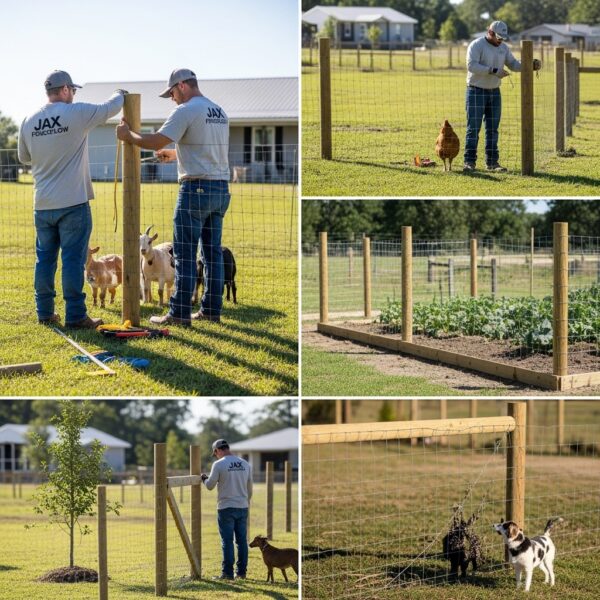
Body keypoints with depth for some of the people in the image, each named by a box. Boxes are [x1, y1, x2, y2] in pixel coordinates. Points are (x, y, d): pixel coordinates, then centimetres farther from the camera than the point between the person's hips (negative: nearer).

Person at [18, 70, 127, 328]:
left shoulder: (29, 122, 3)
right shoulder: (76, 113, -11)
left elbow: (24, 157, 17)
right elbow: (110, 108, 3)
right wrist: (120, 94, 24)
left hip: (42, 203, 5)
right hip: (73, 203, -5)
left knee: (45, 258, 12)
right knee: (73, 259, -2)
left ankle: (45, 312, 17)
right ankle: (75, 315, -1)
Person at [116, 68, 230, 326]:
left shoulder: (186, 111, -10)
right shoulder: (219, 113, 16)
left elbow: (156, 142, -16)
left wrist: (128, 135, -1)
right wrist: (174, 154, 32)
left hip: (196, 188, -8)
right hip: (221, 188, 8)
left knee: (185, 254, -4)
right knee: (213, 251, 11)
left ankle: (180, 313, -4)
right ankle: (211, 309, 13)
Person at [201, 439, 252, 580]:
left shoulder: (218, 464, -9)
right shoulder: (245, 464, 7)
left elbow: (210, 485, -4)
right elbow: (249, 488, 13)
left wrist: (205, 478, 17)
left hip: (226, 508, -5)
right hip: (243, 507, 5)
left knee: (227, 541, -1)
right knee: (242, 540, 9)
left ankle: (227, 573, -1)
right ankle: (241, 572, 13)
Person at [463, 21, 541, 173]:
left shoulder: (503, 48, 8)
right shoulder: (477, 45, -12)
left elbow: (514, 65, 11)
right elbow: (472, 65, -24)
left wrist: (531, 65, -7)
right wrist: (494, 71, -30)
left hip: (494, 92, 6)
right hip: (476, 91, -6)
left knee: (493, 129, 6)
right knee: (473, 128, -7)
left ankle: (492, 162, 10)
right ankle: (469, 162, -6)